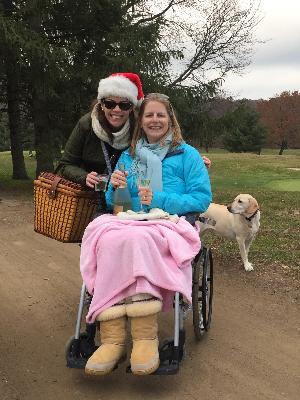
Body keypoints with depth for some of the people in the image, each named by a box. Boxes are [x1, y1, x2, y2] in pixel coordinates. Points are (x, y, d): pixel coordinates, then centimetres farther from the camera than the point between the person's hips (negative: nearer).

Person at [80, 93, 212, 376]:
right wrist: (115, 188, -1)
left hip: (170, 223, -3)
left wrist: (160, 200, -10)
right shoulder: (128, 156, 24)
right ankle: (112, 338, -38)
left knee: (136, 238, -39)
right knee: (109, 238, -34)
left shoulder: (187, 154, 13)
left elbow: (203, 198, 1)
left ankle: (145, 336, -37)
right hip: (129, 222, 3)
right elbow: (113, 203, 23)